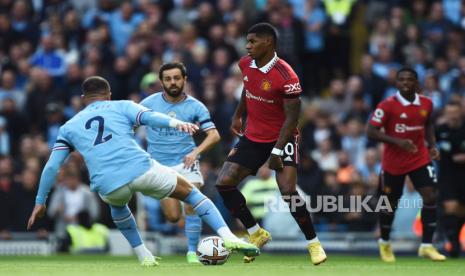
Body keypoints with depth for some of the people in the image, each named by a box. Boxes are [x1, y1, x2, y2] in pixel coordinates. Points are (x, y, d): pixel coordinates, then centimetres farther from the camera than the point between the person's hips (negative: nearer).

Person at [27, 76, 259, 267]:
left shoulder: (68, 127, 25)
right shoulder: (122, 106, 19)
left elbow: (51, 166, 20)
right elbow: (150, 117, -2)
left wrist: (40, 202, 27)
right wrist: (176, 123, -18)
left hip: (108, 187, 2)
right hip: (142, 170, -2)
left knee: (118, 206, 40)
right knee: (190, 192, 19)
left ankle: (144, 257, 35)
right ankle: (228, 238, 3)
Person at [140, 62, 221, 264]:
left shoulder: (194, 106, -4)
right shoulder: (149, 103, -3)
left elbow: (214, 135, -8)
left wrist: (195, 152, -24)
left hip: (185, 162, 0)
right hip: (160, 165, 0)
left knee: (192, 206, -18)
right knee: (173, 217, -6)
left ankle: (192, 253, -4)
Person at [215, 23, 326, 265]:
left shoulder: (286, 77, -24)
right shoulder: (246, 65, -4)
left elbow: (292, 117, -20)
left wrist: (277, 151, -23)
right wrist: (238, 116, 20)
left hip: (282, 137, -7)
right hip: (253, 137, 7)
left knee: (288, 192, -20)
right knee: (224, 184, -3)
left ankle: (313, 243, -2)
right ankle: (256, 234, 11)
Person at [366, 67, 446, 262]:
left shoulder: (426, 104, -2)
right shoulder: (387, 105, -16)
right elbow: (371, 132, -19)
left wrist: (432, 145, 2)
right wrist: (397, 141, -29)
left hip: (420, 159, 3)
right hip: (393, 162, -3)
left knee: (430, 197, -13)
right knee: (390, 203, 11)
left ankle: (427, 246, -7)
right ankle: (384, 243, 37)